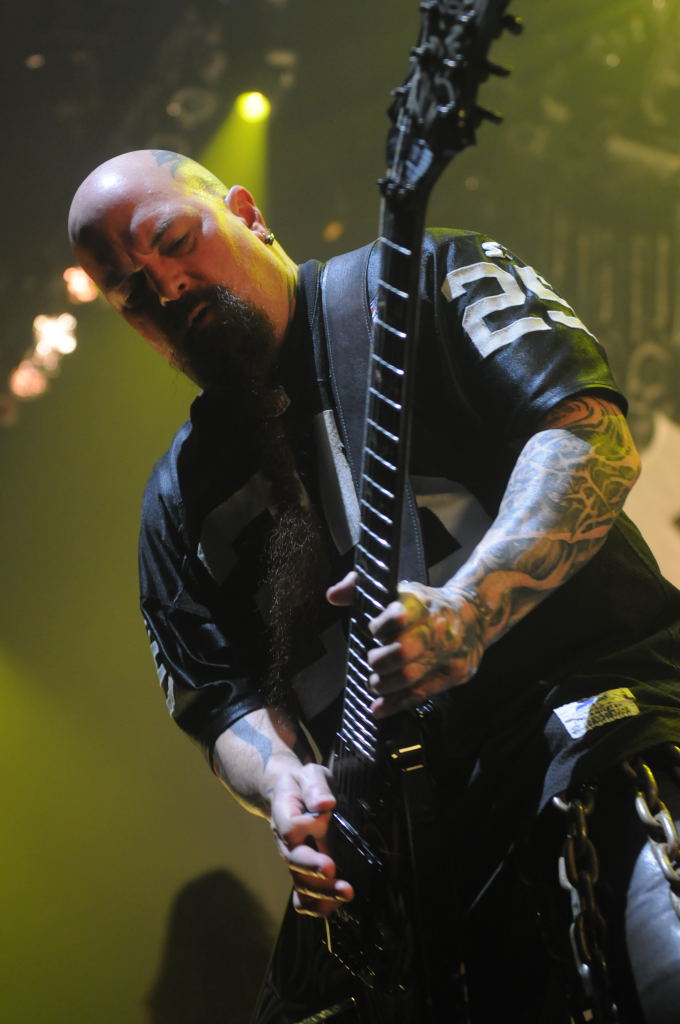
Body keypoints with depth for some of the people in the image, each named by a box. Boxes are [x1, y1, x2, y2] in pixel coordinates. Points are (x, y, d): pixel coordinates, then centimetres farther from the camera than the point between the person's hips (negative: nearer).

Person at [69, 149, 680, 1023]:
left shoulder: (424, 284, 5)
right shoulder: (180, 500, 19)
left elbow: (590, 433, -9)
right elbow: (226, 698, 17)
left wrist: (469, 608, -24)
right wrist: (285, 779, -7)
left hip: (602, 722, -5)